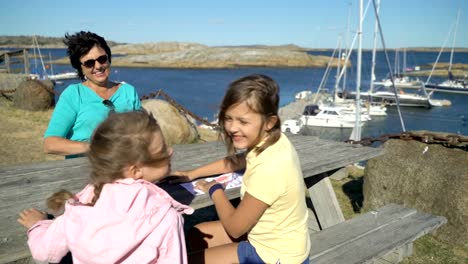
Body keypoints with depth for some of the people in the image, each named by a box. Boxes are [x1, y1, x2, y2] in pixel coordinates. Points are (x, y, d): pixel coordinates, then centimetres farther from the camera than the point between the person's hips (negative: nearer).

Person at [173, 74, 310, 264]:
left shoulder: (269, 169, -34)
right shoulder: (271, 141, -9)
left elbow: (234, 227, -19)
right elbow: (234, 162, 15)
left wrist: (214, 189, -4)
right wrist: (192, 174, 14)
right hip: (272, 233, 8)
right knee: (195, 237, 16)